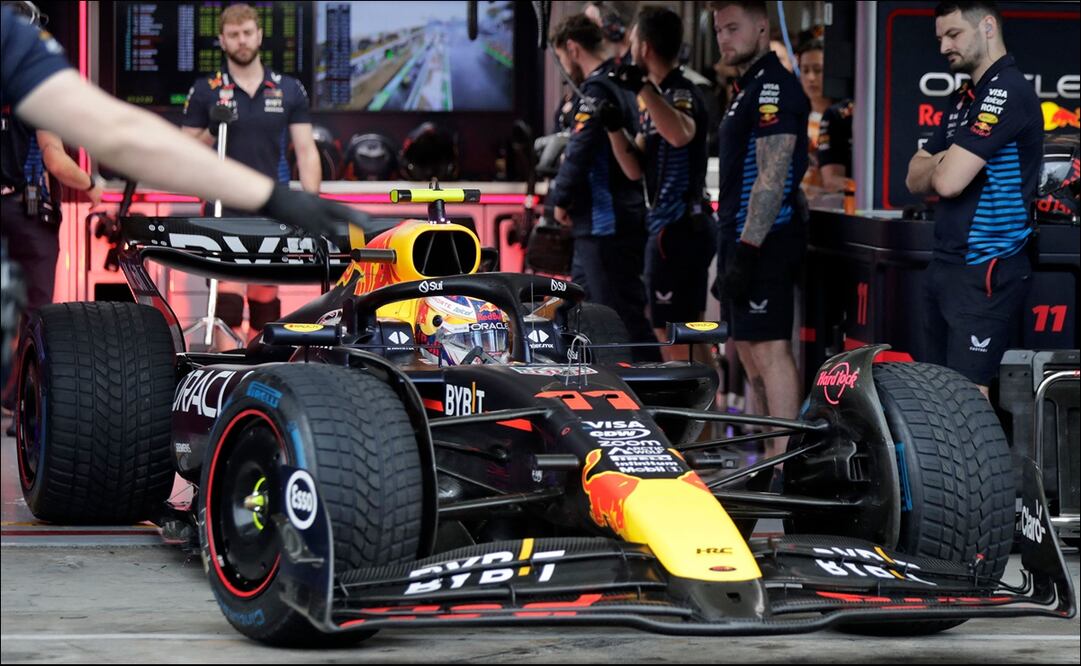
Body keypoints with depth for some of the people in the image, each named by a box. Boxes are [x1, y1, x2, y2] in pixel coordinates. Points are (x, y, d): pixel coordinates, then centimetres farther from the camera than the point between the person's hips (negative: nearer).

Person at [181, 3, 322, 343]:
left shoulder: (289, 91, 7)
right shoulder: (205, 92, 2)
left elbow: (306, 151, 5)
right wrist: (210, 134, -15)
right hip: (225, 212, -3)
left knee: (265, 305, 10)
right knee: (228, 302, -15)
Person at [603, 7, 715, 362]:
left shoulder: (681, 94, -15)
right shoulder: (658, 97, 16)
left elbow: (680, 134, -40)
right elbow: (636, 169, 13)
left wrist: (643, 87, -37)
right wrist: (614, 127, -1)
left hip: (678, 229, -10)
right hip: (680, 226, 10)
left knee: (671, 337, -6)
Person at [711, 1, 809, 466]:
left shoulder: (774, 87, -13)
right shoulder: (747, 88, 18)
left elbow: (772, 177, -21)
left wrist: (748, 248, -25)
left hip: (763, 242, -11)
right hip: (742, 238, 11)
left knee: (769, 348, -13)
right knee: (749, 348, 13)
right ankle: (772, 458, 19)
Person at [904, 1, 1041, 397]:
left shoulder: (1006, 92, -14)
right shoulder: (964, 98, 18)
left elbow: (948, 181, -20)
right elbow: (915, 178, 16)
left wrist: (940, 165, 3)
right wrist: (944, 162, -5)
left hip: (985, 271, -10)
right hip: (946, 265, 10)